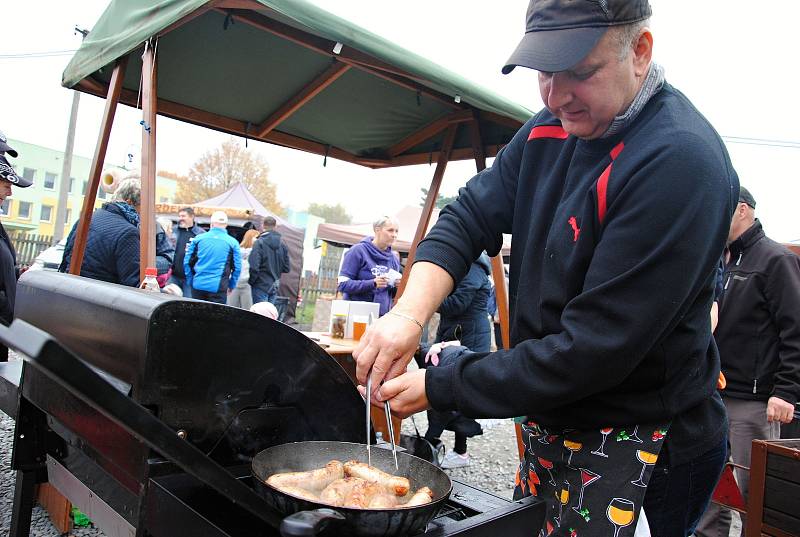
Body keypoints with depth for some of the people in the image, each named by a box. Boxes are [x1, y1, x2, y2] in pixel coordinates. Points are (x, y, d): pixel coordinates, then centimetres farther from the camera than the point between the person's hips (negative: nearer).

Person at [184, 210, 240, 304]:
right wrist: (231, 286, 12)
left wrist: (190, 282, 16)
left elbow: (187, 262, 7)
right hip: (218, 288, -2)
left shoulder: (198, 238, 5)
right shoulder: (233, 243, 0)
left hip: (198, 285, 2)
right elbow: (237, 267, 1)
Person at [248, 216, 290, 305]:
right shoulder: (282, 244, 5)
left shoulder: (259, 242, -13)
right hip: (274, 287, 6)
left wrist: (251, 282, -5)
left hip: (261, 285, -6)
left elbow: (254, 267, -19)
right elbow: (286, 268, 8)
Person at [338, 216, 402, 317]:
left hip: (384, 315, 5)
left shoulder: (394, 258, 11)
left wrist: (397, 286, -4)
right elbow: (343, 283, -11)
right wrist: (372, 283, -22)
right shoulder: (358, 251, -5)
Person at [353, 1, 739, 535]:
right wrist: (410, 313, -18)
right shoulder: (550, 129, 0)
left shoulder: (680, 161, -25)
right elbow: (470, 216, 0)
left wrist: (439, 387, -22)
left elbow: (595, 346, -27)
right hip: (550, 427, 7)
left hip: (639, 450, -6)